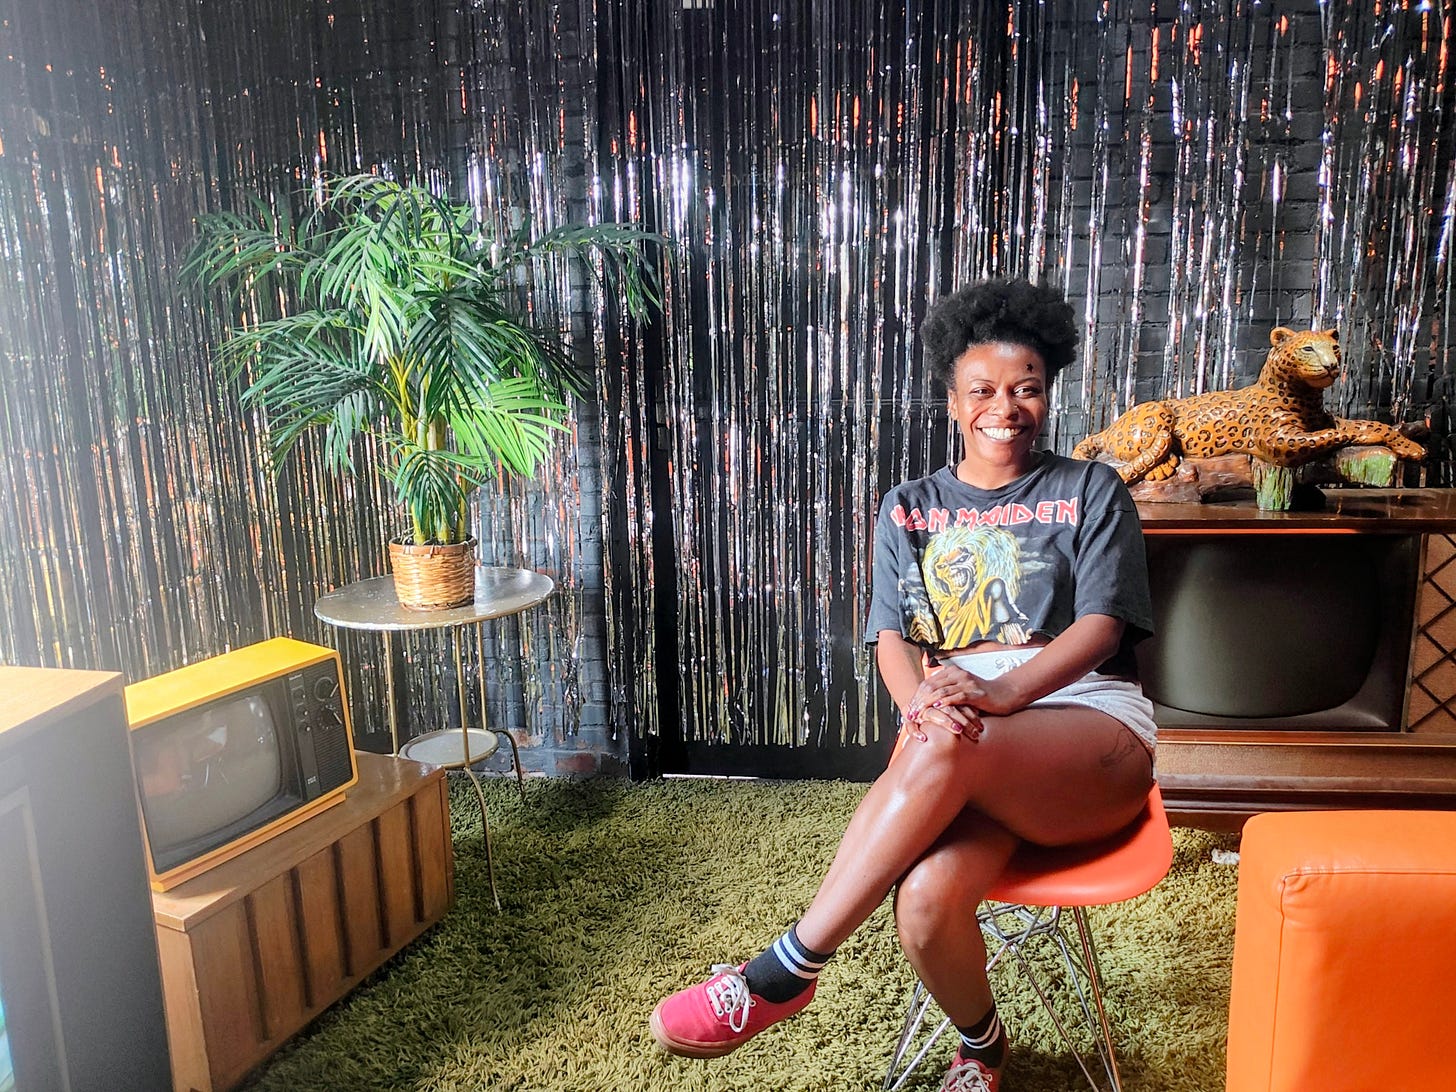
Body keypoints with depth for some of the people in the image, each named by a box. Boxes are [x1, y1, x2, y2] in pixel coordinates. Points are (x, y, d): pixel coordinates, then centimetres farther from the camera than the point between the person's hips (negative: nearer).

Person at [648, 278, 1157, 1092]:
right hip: (974, 752, 2)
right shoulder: (909, 509, 17)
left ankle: (787, 972, -23)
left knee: (945, 751, -37)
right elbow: (893, 640, 4)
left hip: (1089, 720, -1)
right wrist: (924, 701, -21)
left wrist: (999, 692, -23)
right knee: (925, 899, -31)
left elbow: (1100, 625, -3)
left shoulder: (1091, 493, 10)